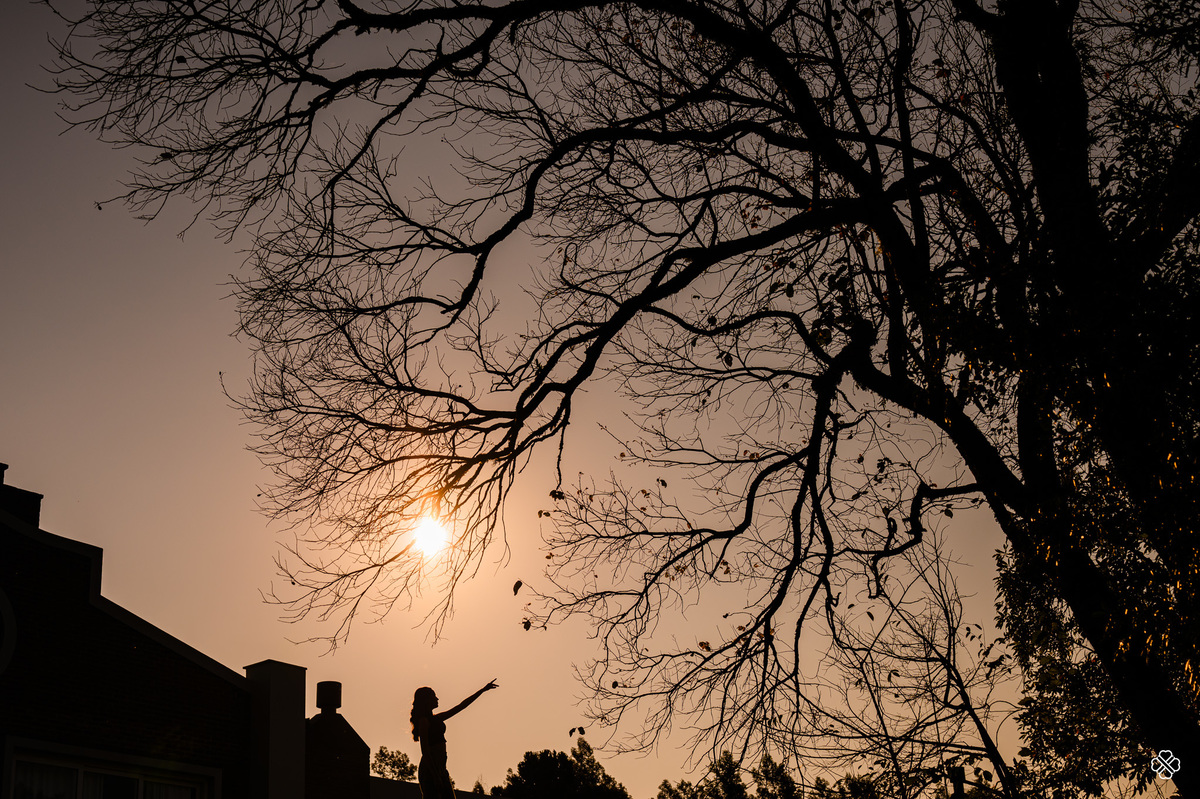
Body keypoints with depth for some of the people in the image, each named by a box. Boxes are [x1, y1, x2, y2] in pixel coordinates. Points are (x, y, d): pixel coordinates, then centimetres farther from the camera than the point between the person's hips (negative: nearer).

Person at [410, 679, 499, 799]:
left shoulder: (436, 719, 19)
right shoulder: (423, 721, -8)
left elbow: (461, 706, 25)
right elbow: (425, 751, -15)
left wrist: (483, 690, 28)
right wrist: (435, 776, -20)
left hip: (440, 770, 9)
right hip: (429, 771, -9)